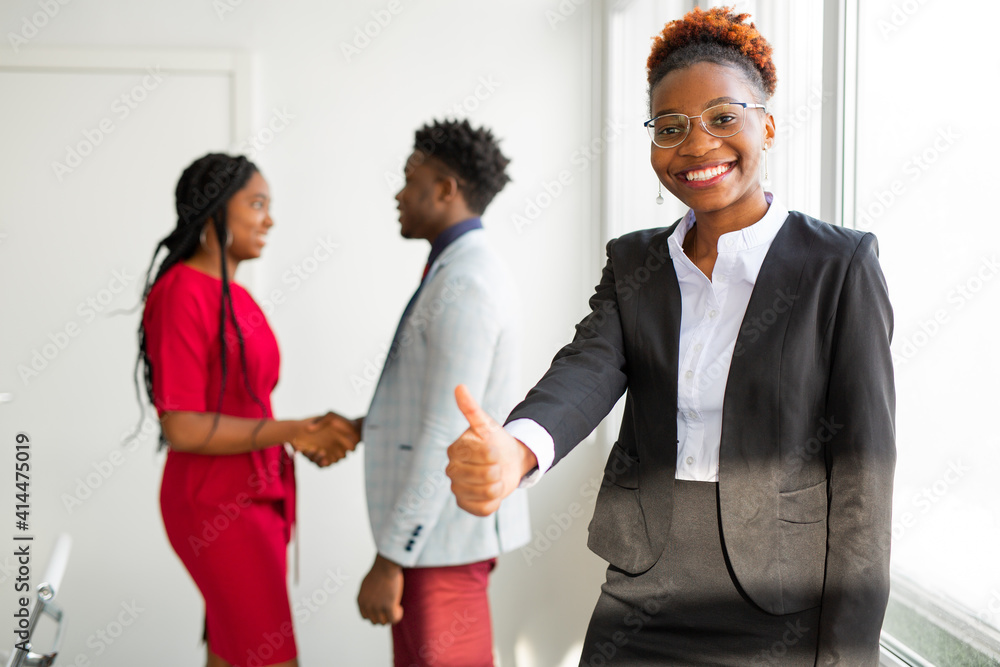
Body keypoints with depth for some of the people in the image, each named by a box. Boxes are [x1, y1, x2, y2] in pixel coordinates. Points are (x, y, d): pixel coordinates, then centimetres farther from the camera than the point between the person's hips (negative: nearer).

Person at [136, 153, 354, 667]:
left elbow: (237, 410, 11)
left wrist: (307, 433, -1)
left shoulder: (235, 296, 9)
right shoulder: (182, 294, -16)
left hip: (257, 497, 8)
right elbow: (183, 428, -20)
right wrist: (290, 432, -18)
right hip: (216, 507, -8)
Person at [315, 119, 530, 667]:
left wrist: (388, 560, -22)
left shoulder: (463, 287, -22)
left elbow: (445, 437, -25)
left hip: (445, 529, -10)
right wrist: (364, 427, 13)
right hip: (439, 520, 10)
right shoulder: (465, 274, 13)